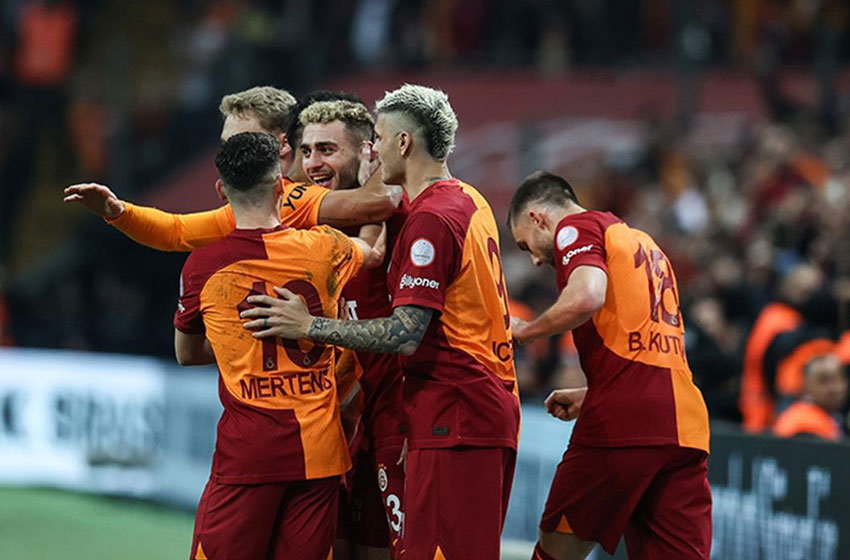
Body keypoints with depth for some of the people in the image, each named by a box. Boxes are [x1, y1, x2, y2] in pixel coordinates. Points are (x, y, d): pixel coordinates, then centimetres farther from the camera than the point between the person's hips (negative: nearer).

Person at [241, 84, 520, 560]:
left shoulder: (430, 220, -14)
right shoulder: (471, 202, 15)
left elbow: (405, 336, -19)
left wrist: (309, 326, -15)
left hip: (453, 417, -10)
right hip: (494, 411, 10)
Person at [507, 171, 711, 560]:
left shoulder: (576, 228, 4)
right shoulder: (643, 243, 30)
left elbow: (586, 298, -17)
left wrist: (525, 331, -1)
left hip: (622, 423, -7)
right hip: (685, 425, 7)